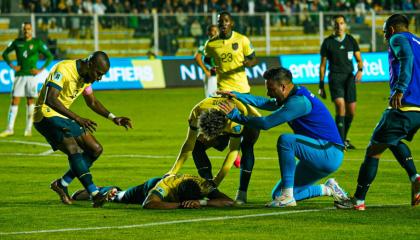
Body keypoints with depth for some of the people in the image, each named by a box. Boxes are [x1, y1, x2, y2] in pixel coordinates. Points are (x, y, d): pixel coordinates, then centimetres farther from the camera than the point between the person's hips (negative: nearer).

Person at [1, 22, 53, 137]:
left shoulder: (37, 43, 0)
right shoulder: (17, 42, 7)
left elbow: (50, 56, 2)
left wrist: (41, 70, -5)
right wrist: (11, 65, 4)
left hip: (31, 75, -2)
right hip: (19, 75, 2)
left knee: (30, 101, 1)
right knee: (15, 100, -4)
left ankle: (29, 129, 7)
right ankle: (10, 129, -3)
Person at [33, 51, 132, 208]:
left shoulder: (87, 76, 7)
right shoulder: (63, 70, -22)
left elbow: (92, 102, 23)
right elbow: (50, 99, -33)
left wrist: (113, 118, 11)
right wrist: (77, 118, -37)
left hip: (63, 117, 10)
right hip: (47, 115, -9)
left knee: (95, 149, 5)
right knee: (74, 150, -27)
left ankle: (61, 184, 10)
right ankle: (95, 195, -35)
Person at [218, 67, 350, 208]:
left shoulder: (299, 101, -21)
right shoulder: (295, 96, 10)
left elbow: (266, 123, -23)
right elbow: (266, 103, 23)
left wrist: (235, 116, -15)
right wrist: (238, 95, 17)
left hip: (330, 155, -10)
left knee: (285, 140, -31)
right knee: (277, 195, 6)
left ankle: (288, 196, -24)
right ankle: (328, 189, 16)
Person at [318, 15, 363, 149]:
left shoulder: (351, 40, 9)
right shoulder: (327, 42, 3)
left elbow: (359, 59, 12)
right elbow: (323, 65, 6)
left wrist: (360, 70, -12)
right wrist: (321, 86, 3)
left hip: (349, 77, 3)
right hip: (335, 77, -3)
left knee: (351, 110, 0)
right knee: (340, 105, -20)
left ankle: (343, 138, 23)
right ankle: (341, 142, -18)